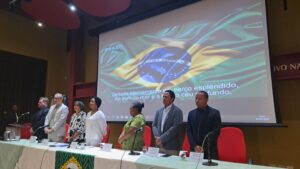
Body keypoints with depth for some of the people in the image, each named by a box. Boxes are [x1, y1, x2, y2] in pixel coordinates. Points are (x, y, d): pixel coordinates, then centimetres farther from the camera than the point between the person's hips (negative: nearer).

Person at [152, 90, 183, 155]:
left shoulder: (177, 111, -5)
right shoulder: (159, 111, 12)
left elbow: (175, 128, -14)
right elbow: (154, 125, 9)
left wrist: (162, 138, -15)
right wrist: (157, 137, -9)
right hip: (159, 146, 5)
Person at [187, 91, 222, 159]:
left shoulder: (215, 113, -4)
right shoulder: (191, 113, 8)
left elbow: (215, 132, -10)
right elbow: (189, 131, 5)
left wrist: (203, 147, -13)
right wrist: (195, 146, -7)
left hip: (209, 151, -3)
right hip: (194, 150, 3)